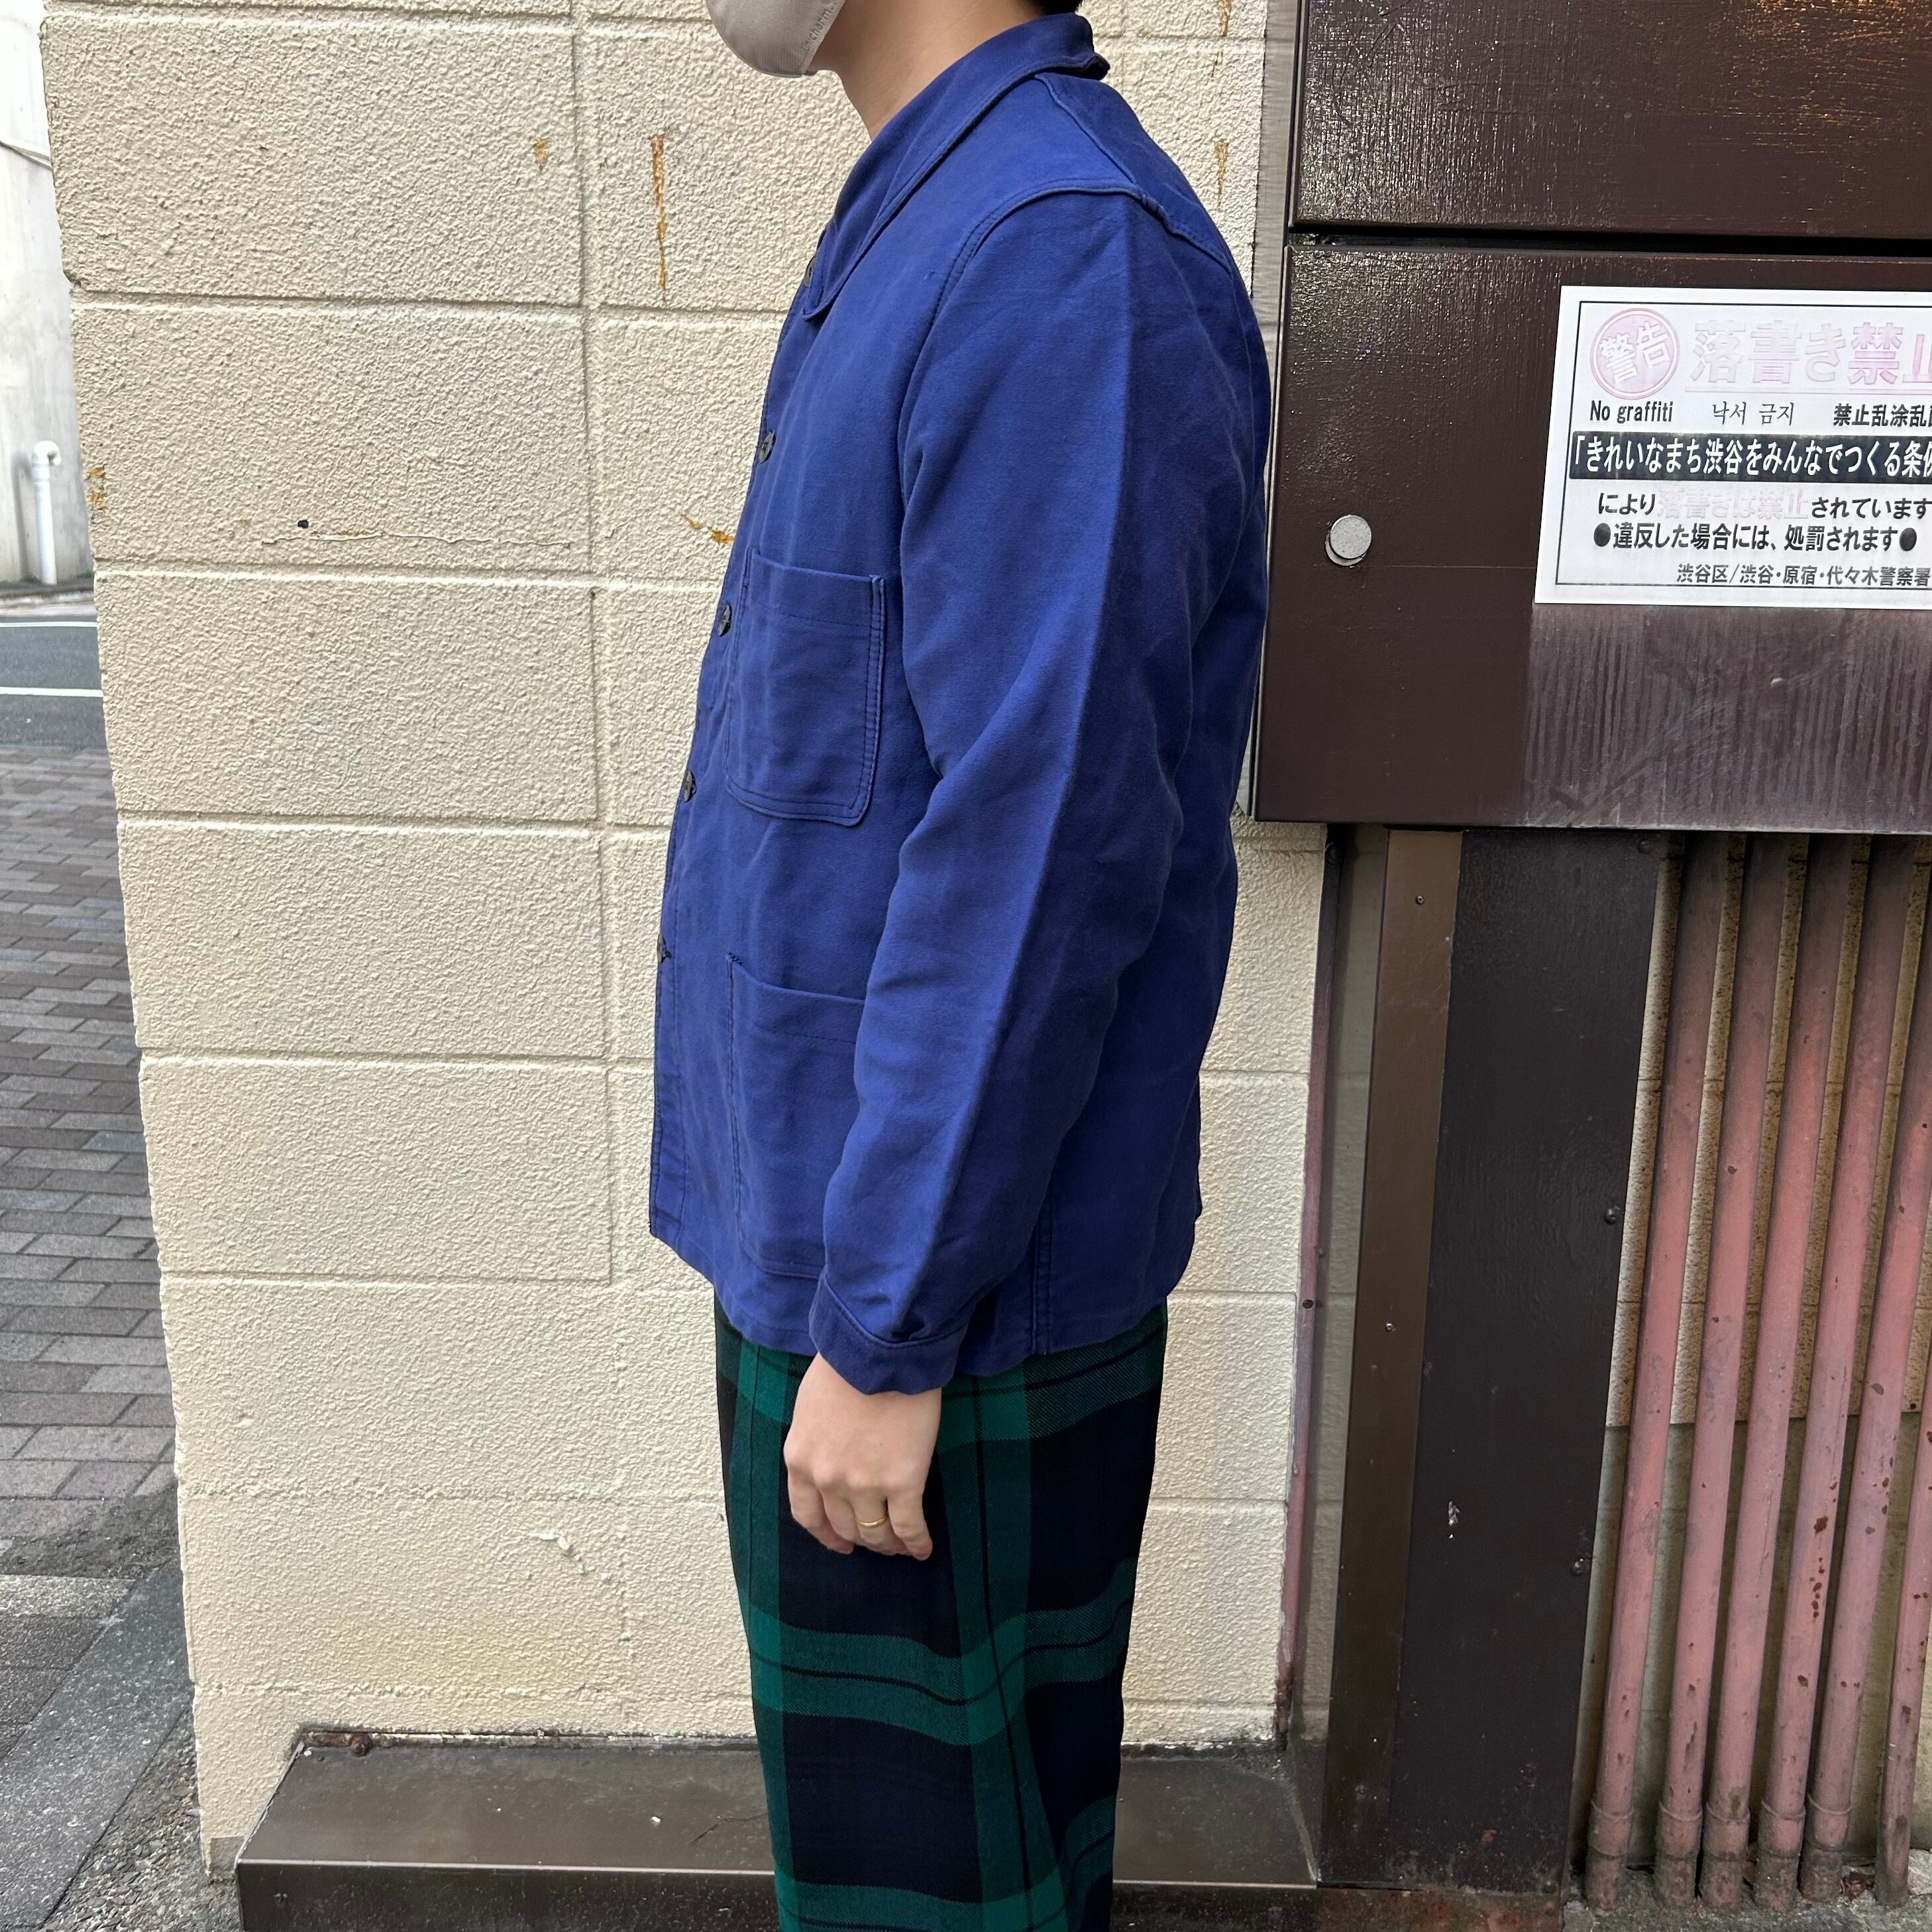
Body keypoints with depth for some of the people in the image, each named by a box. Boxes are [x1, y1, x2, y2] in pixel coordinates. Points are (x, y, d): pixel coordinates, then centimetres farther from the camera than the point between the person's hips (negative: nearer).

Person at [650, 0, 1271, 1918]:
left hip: (936, 1277, -9)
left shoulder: (1064, 253, -20)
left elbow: (1040, 846, -25)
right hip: (836, 1220, 9)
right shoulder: (923, 225, 11)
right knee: (873, 1772, 26)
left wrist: (883, 1329, -18)